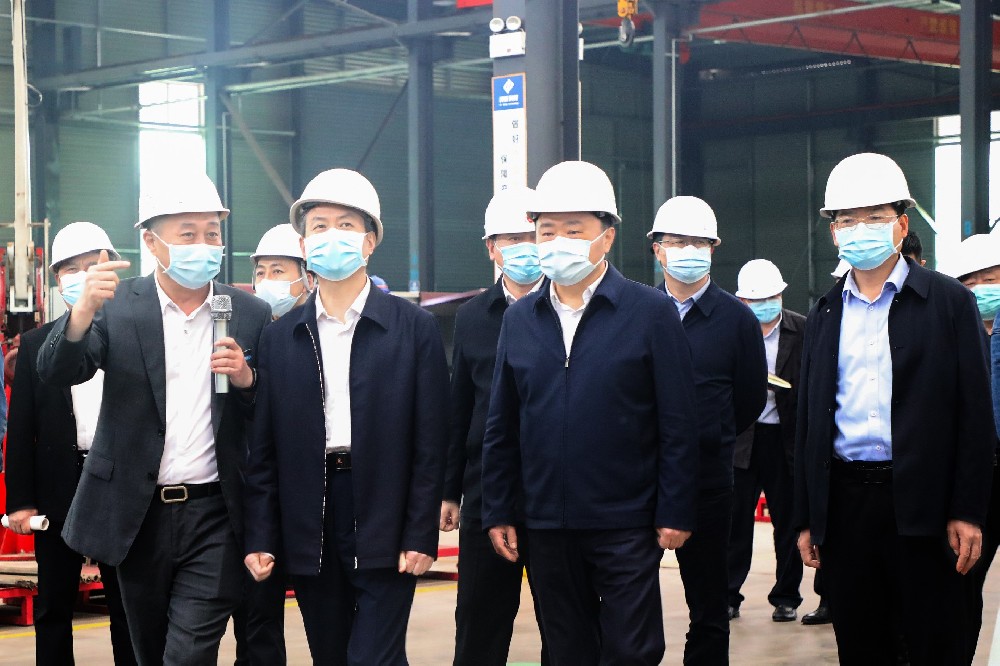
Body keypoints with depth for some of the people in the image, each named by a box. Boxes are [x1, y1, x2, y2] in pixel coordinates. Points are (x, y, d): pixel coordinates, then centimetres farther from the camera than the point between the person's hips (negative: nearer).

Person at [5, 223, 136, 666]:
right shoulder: (35, 344, 6)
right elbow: (20, 428, 4)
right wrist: (20, 500, -2)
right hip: (57, 491, 1)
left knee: (127, 605, 7)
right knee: (53, 608, 8)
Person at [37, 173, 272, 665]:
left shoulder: (250, 314, 3)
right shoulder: (116, 305, -1)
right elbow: (56, 373, -13)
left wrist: (246, 379, -15)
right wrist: (84, 310, -32)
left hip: (213, 514, -1)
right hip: (138, 512, 1)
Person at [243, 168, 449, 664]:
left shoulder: (414, 328, 1)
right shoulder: (280, 338, 8)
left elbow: (430, 442, -2)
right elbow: (263, 449, 7)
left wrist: (420, 536, -8)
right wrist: (260, 538, 1)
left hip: (383, 526, -3)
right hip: (308, 529, 3)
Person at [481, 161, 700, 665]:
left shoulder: (651, 312, -4)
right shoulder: (519, 319, 7)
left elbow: (677, 426, -5)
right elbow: (501, 428, 10)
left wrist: (675, 512, -9)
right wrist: (498, 511, 6)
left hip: (626, 524, -4)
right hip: (546, 525, 4)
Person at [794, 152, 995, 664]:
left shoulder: (949, 302, 1)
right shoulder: (825, 314, 13)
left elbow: (974, 412, -3)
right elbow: (809, 419, 13)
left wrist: (968, 512, -9)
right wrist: (806, 518, 10)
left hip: (921, 504, -4)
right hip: (844, 501, 4)